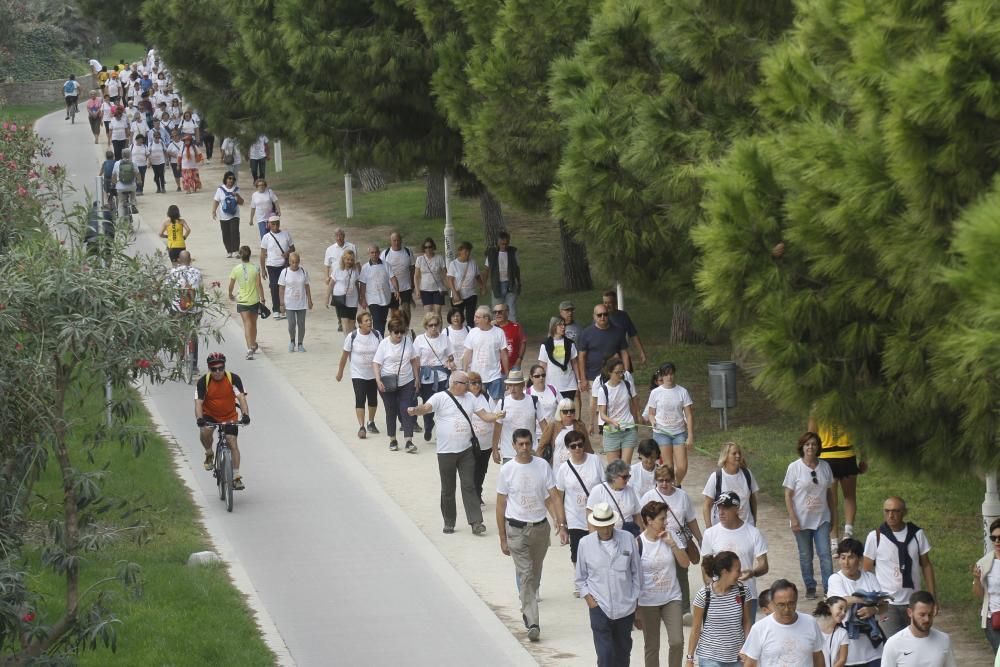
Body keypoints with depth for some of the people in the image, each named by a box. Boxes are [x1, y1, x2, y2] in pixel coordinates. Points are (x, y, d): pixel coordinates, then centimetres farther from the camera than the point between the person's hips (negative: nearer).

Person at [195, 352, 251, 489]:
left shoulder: (233, 379, -17)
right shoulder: (203, 382, -17)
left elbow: (241, 398, -25)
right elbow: (198, 402, -24)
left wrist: (245, 415, -42)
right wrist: (199, 419, -42)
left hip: (229, 416, 0)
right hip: (210, 415, 0)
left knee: (232, 442, -12)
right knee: (205, 431, -31)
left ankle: (236, 476, -7)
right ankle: (209, 455, -2)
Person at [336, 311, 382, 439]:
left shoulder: (376, 335, -5)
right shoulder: (352, 337, -12)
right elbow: (345, 355, -2)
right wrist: (340, 371, 4)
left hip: (373, 374, 3)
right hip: (358, 375, -3)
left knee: (373, 399, 13)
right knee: (360, 400, -11)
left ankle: (371, 423, 33)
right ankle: (361, 427, -11)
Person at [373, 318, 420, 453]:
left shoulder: (407, 341, 1)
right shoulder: (384, 344, -7)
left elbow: (414, 360, 11)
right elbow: (376, 363, -9)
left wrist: (417, 378, 9)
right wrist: (378, 380, -22)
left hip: (407, 383, 1)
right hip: (388, 384, -1)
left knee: (406, 411, -6)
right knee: (391, 412, 8)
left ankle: (409, 442, -10)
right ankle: (393, 440, 22)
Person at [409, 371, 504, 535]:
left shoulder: (469, 398, 7)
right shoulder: (440, 397, -8)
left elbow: (485, 416, 7)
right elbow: (426, 408, -23)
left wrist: (497, 416, -14)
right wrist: (415, 410, -46)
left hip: (466, 451, 3)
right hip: (446, 452, -3)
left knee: (469, 486, -1)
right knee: (448, 489, 7)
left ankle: (475, 522, -3)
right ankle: (449, 522, 20)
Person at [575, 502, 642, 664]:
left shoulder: (628, 539, -3)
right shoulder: (585, 544, -3)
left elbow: (637, 573, 5)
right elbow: (581, 579, 7)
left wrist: (637, 603, 6)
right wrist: (588, 598, -7)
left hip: (625, 607, 2)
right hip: (599, 608, -2)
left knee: (622, 653, 16)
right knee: (605, 656, -10)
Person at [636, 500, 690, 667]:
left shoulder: (671, 536, -1)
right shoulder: (638, 543, -10)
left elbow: (685, 563, -1)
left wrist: (672, 544, -13)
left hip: (672, 598, 2)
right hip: (648, 601, -2)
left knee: (677, 642, -8)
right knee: (651, 646, 7)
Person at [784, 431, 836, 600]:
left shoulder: (824, 466, 2)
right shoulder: (794, 467, -8)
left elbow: (829, 491, 12)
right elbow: (788, 495, -7)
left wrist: (833, 513, 14)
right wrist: (793, 518, -13)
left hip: (822, 518, 2)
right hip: (802, 520, -2)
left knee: (825, 554, -5)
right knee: (805, 556, 8)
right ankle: (810, 587, 21)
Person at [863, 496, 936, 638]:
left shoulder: (917, 534, -2)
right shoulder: (875, 537, -8)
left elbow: (926, 565, 6)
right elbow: (867, 570, -2)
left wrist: (932, 597, 2)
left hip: (914, 600, 3)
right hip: (888, 603, -3)